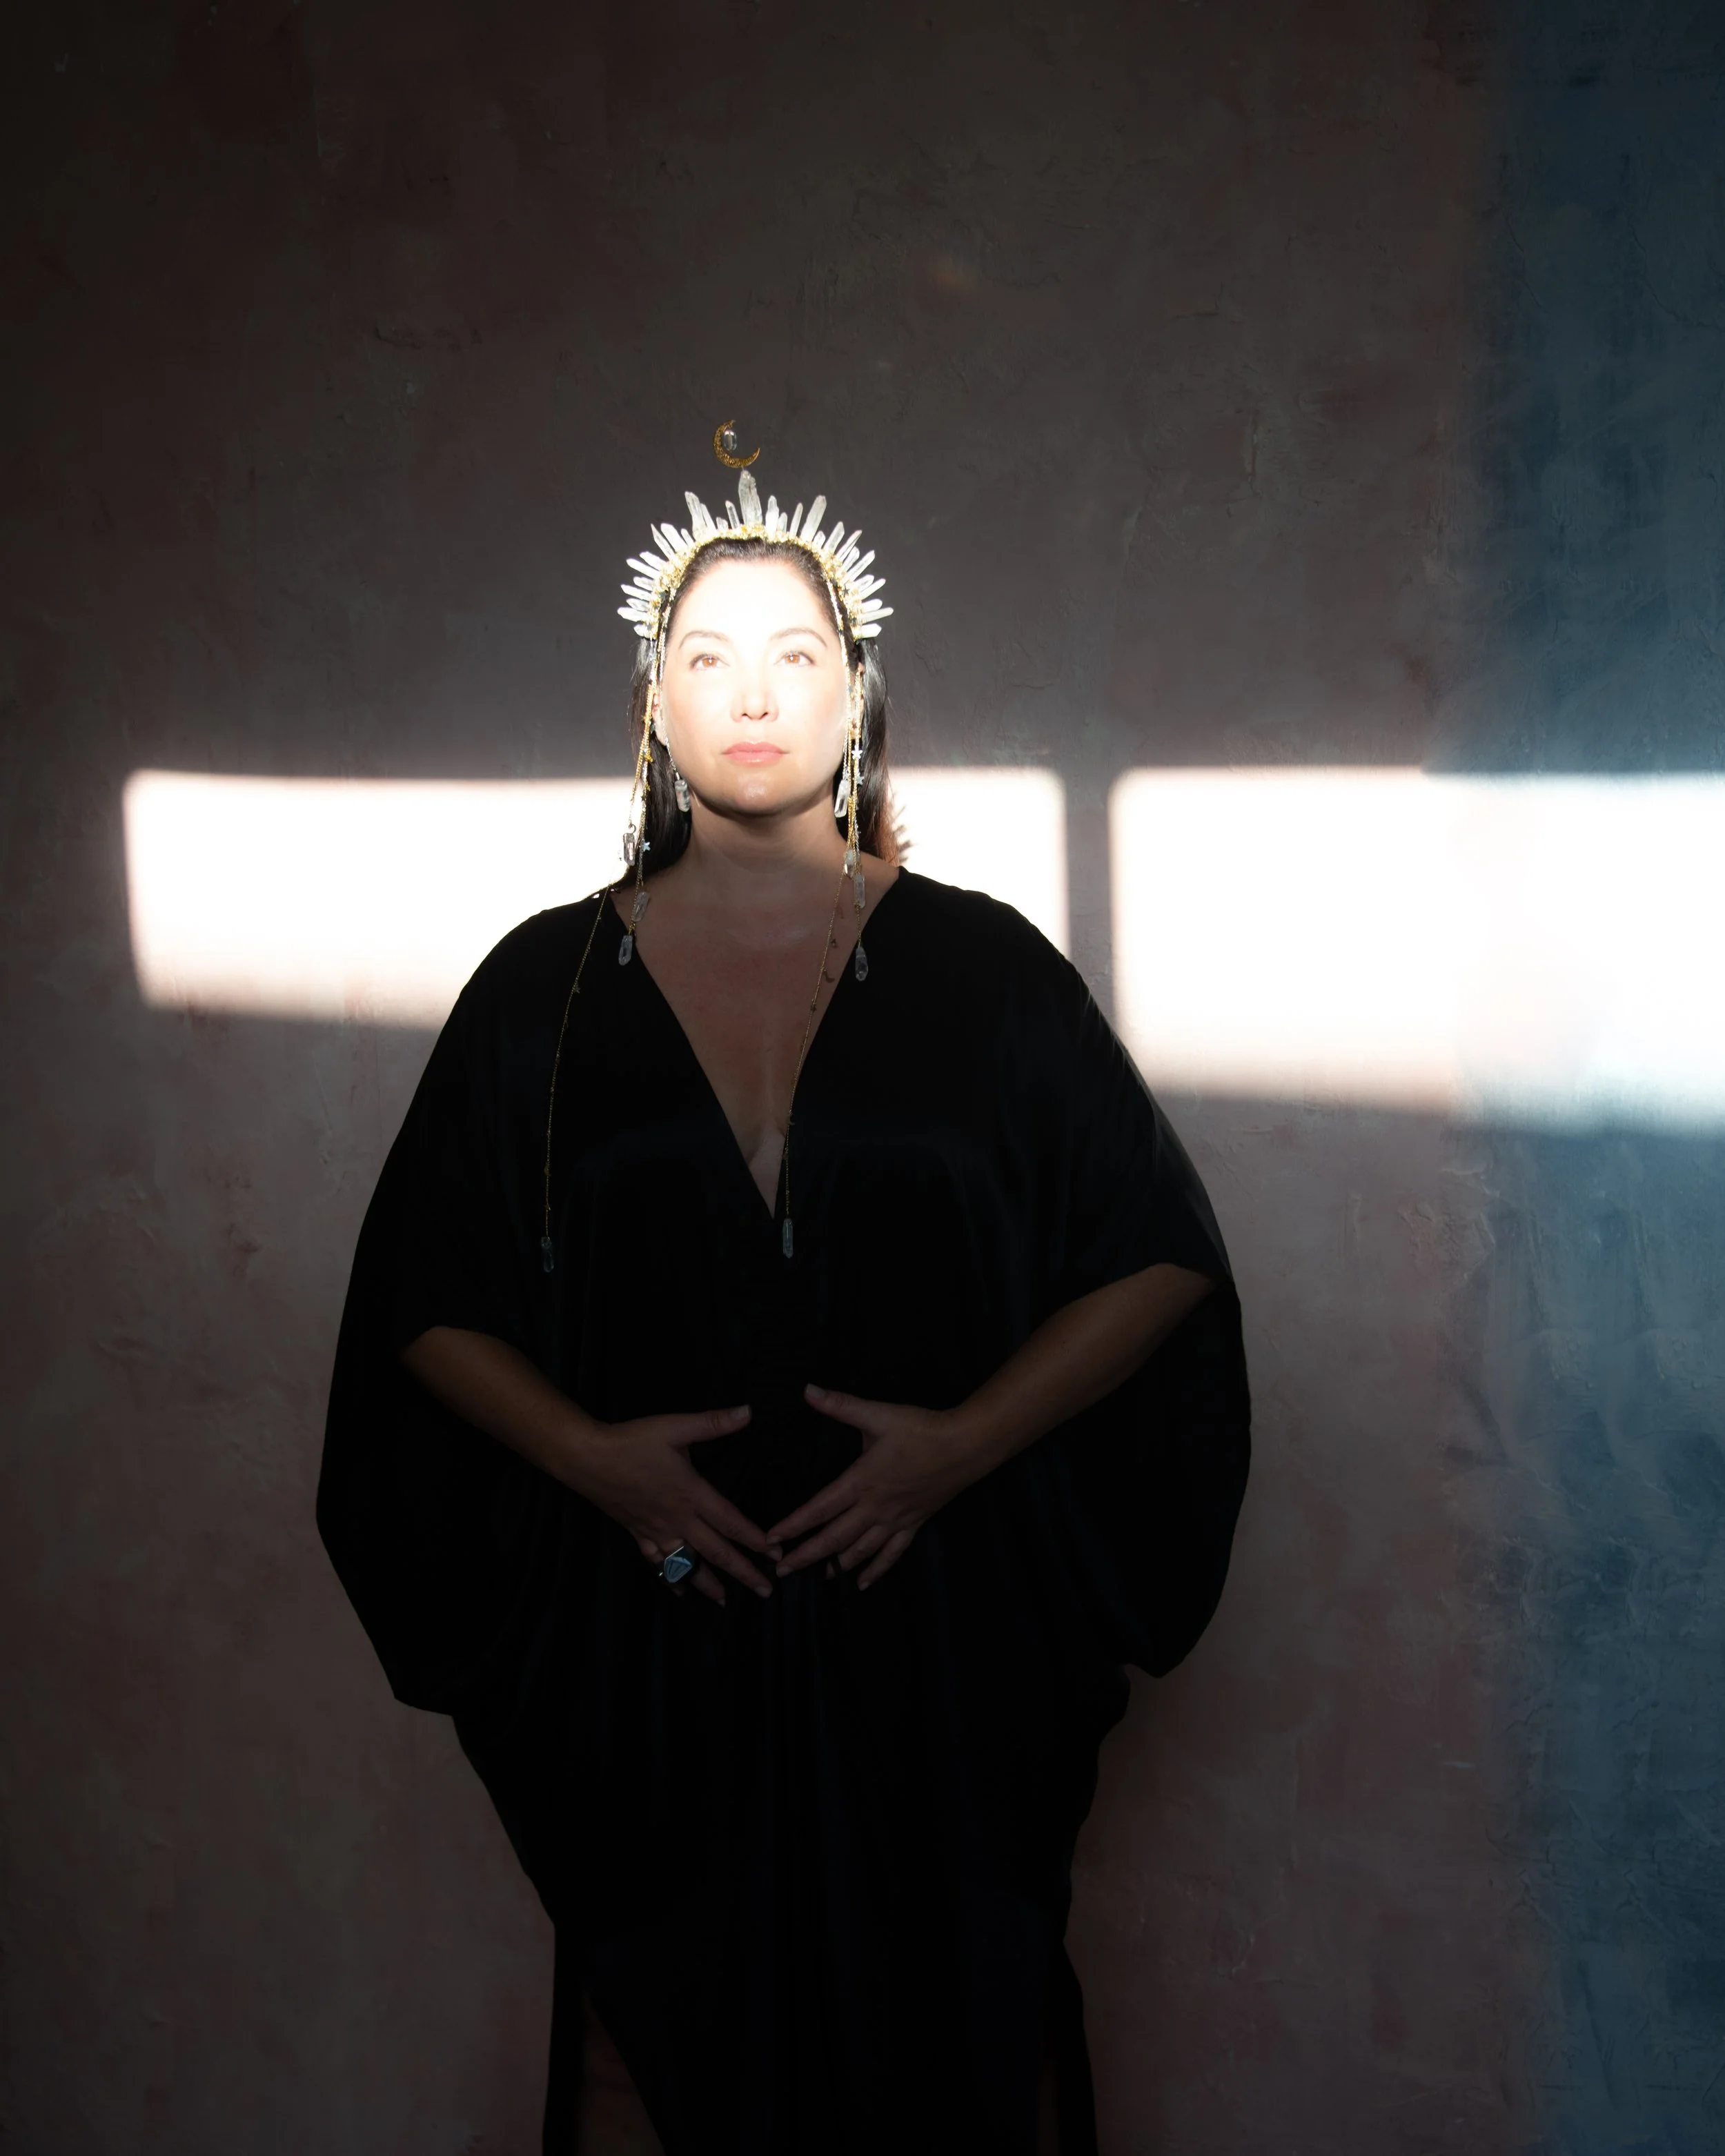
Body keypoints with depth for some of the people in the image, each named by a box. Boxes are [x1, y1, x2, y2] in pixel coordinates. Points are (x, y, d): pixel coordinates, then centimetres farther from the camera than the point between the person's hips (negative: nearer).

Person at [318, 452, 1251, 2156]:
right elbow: (427, 1306, 6)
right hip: (655, 1625, 1)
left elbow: (1163, 1258, 1)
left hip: (939, 1625, 0)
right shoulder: (545, 986, 2)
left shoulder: (978, 966, 0)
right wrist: (594, 1458, -11)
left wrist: (963, 1441, -11)